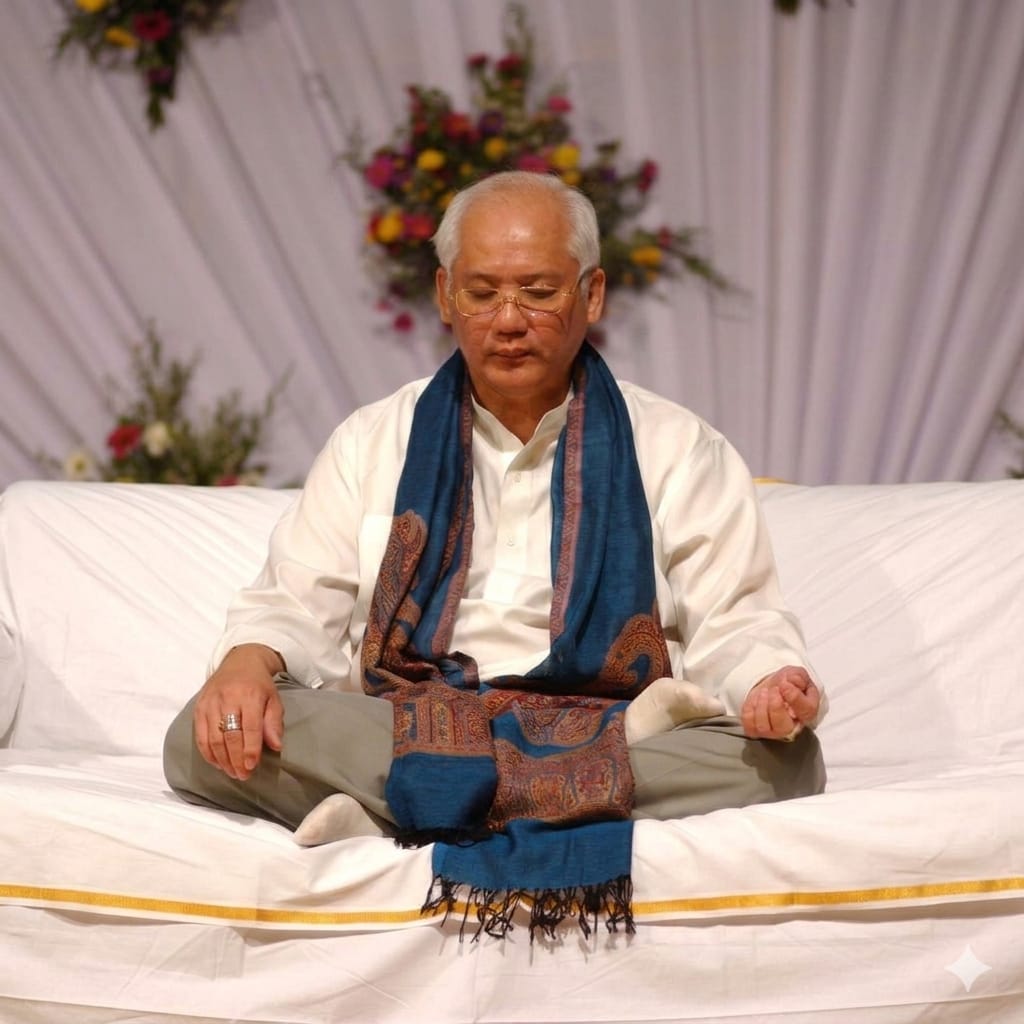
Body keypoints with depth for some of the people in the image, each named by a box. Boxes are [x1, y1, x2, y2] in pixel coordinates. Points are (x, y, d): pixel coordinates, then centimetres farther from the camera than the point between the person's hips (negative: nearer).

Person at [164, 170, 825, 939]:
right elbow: (296, 606, 12)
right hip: (391, 731, 1)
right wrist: (247, 665, -13)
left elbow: (736, 624, 6)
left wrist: (773, 685, -19)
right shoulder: (375, 444, 17)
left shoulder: (678, 450, 12)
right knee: (205, 740, -26)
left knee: (784, 761, -30)